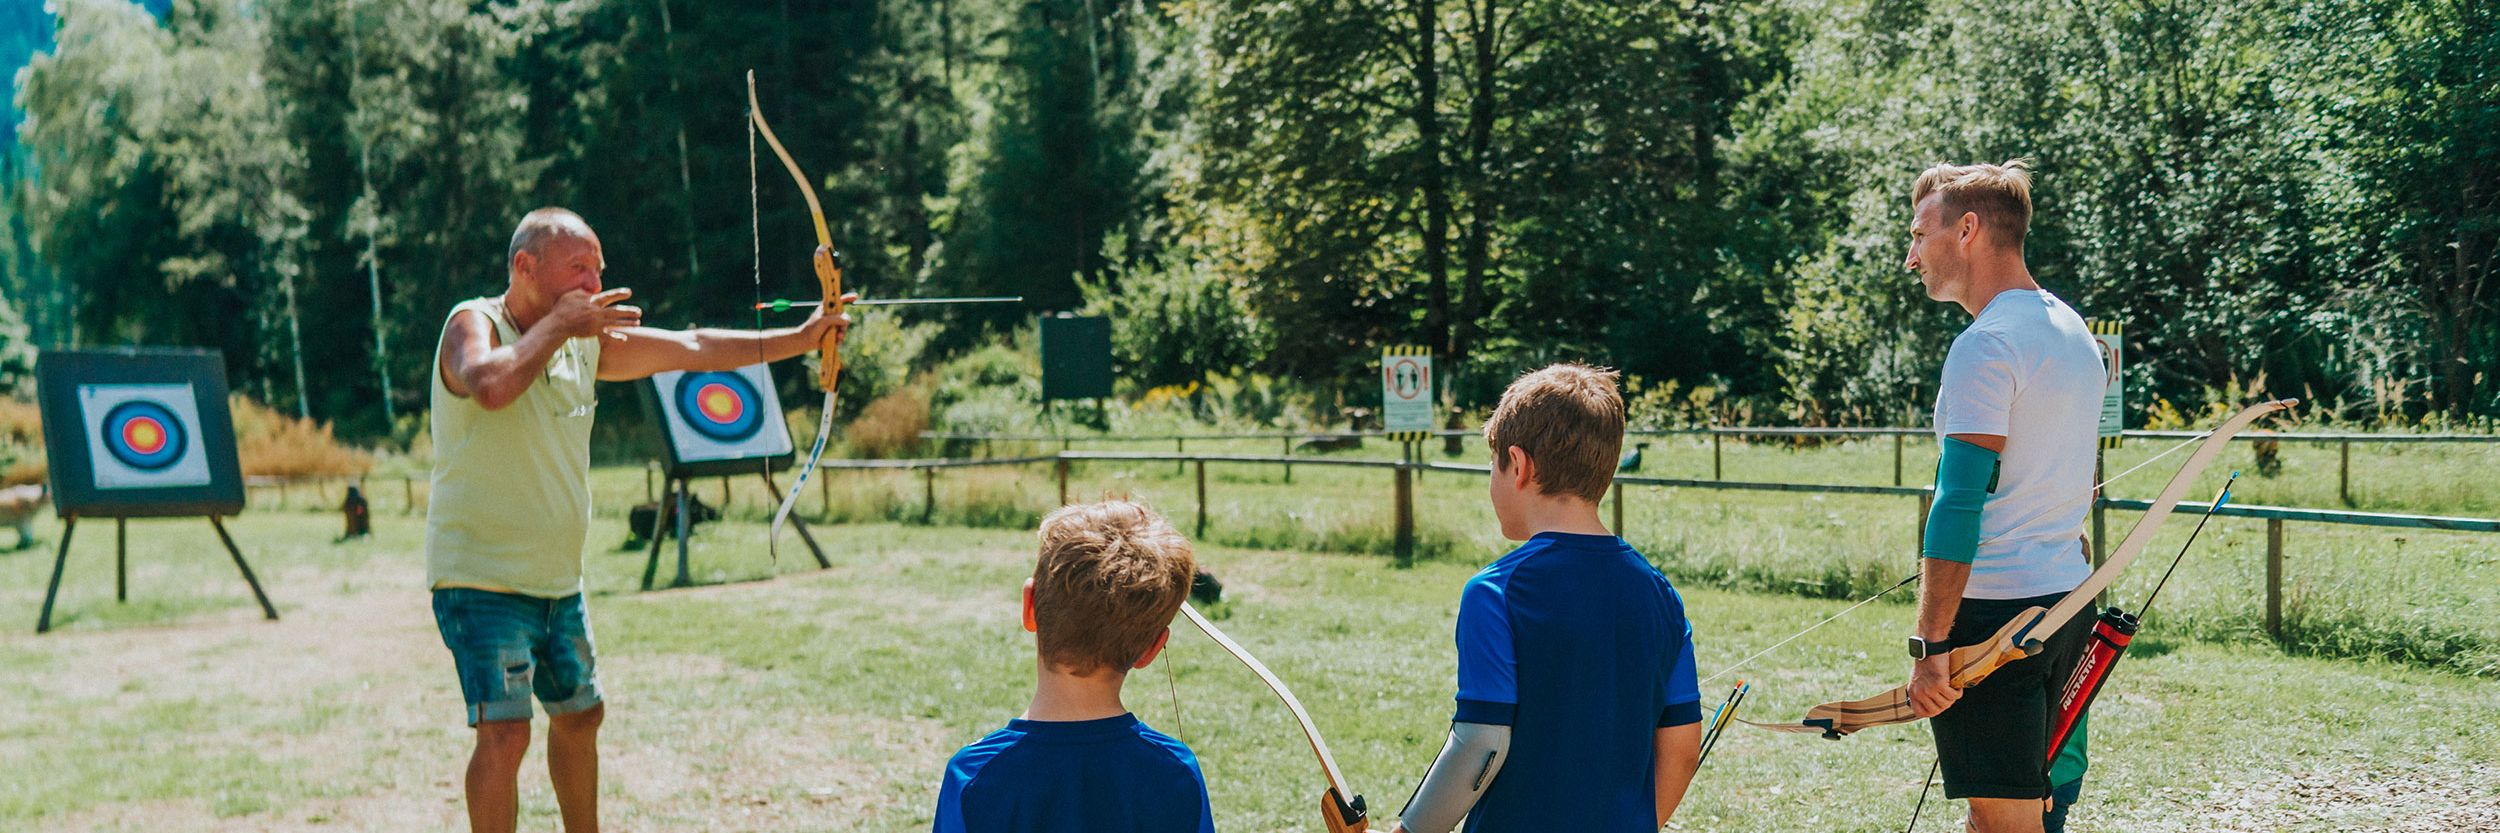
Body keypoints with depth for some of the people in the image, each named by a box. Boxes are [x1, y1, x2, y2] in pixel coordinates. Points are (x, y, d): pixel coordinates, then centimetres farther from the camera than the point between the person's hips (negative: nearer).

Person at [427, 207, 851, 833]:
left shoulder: (587, 340, 6)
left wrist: (799, 339, 7)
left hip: (558, 580, 8)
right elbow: (490, 385, -36)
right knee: (504, 731, -17)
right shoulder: (473, 323, -13)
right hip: (482, 579, -8)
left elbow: (690, 349, 10)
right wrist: (556, 324, -23)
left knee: (579, 715, 20)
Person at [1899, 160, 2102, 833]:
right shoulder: (2073, 330, 16)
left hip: (1996, 609, -10)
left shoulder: (1986, 345, -15)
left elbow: (1959, 504, -20)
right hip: (2067, 601, 10)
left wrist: (1930, 644, -19)